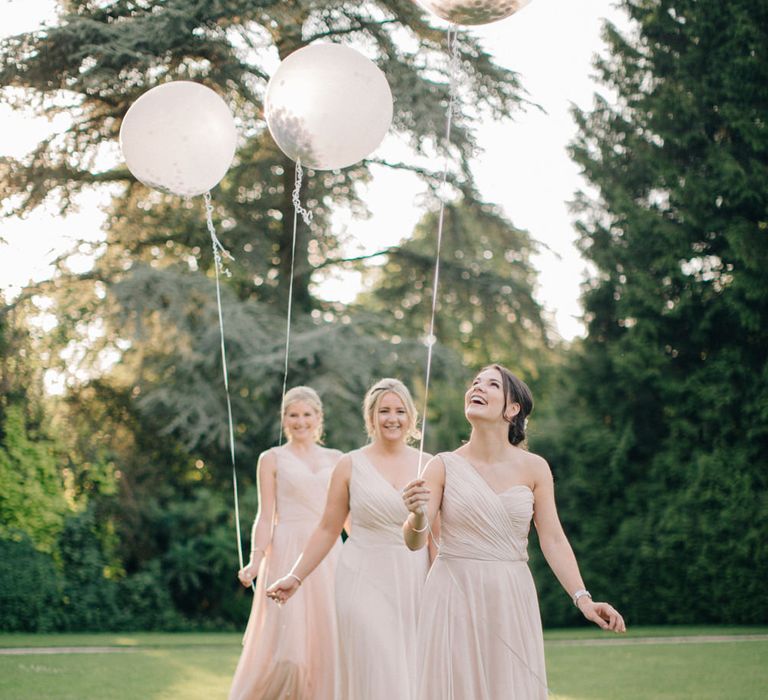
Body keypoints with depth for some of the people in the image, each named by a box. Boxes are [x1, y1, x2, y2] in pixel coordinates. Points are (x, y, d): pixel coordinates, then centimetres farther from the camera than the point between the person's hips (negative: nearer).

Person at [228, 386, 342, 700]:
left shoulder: (335, 459, 14)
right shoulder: (272, 459, 5)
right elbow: (265, 517, -1)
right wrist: (255, 561, -13)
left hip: (330, 557, 4)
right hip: (288, 555, -3)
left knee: (327, 642, 0)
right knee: (285, 645, -9)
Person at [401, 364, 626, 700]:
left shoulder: (533, 468, 1)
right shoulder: (444, 466, -1)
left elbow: (553, 539, 0)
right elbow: (413, 541, -5)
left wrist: (582, 598, -12)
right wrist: (417, 516, -28)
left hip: (512, 600, 1)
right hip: (455, 597, -1)